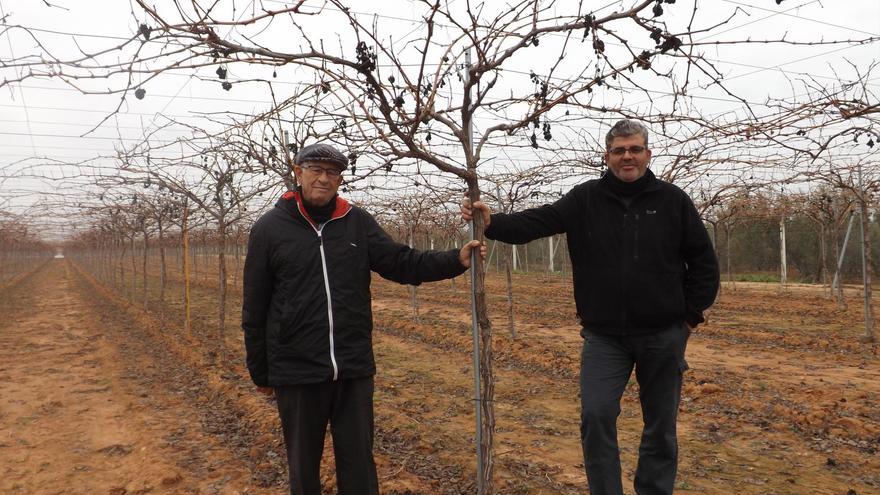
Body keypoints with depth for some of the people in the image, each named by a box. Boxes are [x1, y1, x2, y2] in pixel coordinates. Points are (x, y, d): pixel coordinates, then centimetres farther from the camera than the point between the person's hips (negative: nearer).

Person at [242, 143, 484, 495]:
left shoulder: (358, 222, 3)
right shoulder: (269, 228, -2)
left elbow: (402, 263, 0)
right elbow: (255, 310, 1)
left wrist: (455, 260, -13)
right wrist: (260, 372, 5)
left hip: (354, 369, 1)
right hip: (297, 372, -1)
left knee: (359, 462, 12)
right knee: (304, 465, 15)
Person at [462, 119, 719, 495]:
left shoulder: (673, 200, 0)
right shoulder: (585, 199, -1)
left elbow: (703, 261, 5)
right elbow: (536, 222, -13)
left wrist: (691, 314, 2)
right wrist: (492, 223, -29)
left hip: (663, 335, 1)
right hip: (604, 336, 0)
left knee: (661, 426, 12)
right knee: (596, 416, -7)